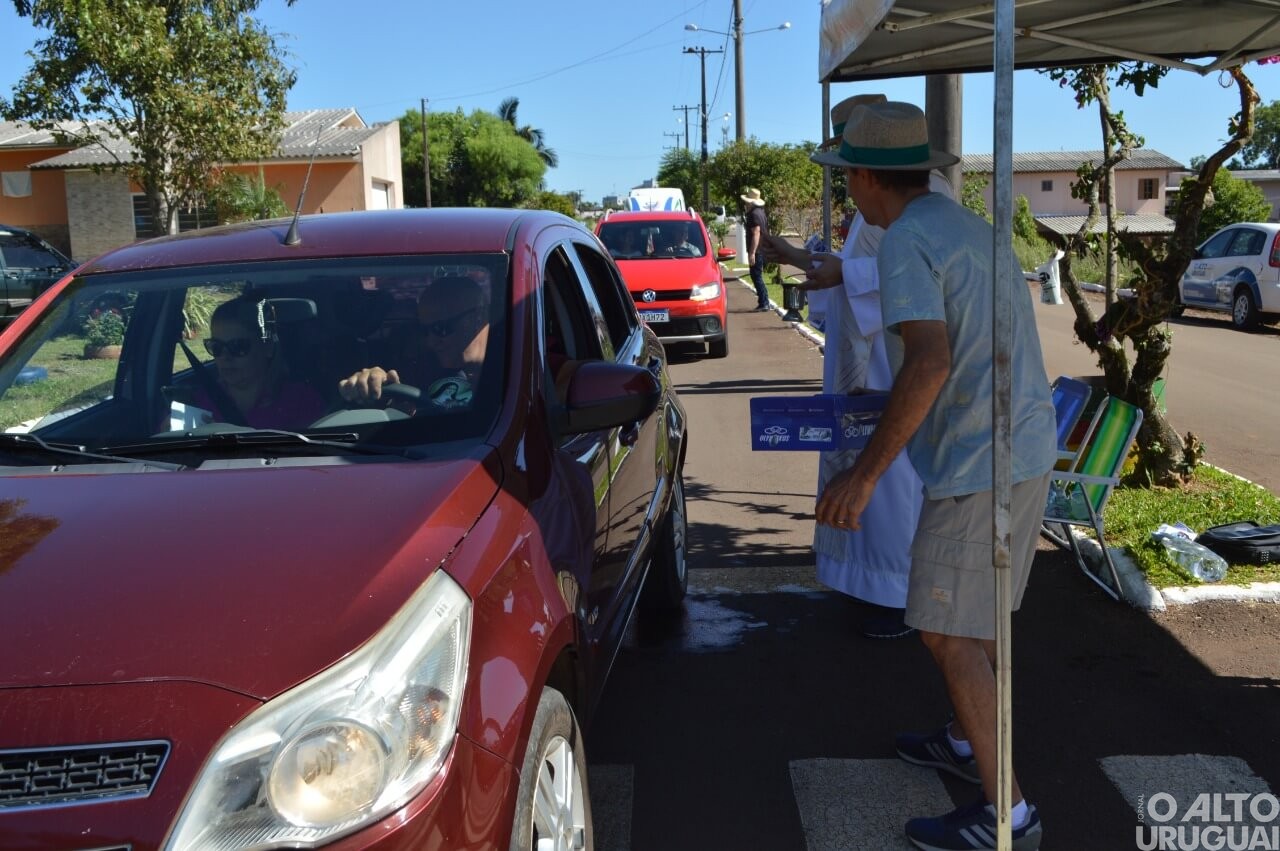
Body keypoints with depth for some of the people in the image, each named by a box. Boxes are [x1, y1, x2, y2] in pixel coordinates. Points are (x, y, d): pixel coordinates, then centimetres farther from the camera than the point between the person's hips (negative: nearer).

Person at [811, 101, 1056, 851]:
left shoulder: (906, 243, -16)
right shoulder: (970, 227, 13)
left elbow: (930, 362, -28)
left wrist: (865, 473, -25)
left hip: (980, 463, -10)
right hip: (1026, 449, 10)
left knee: (950, 633, -1)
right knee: (979, 619, 22)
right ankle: (967, 743, 38)